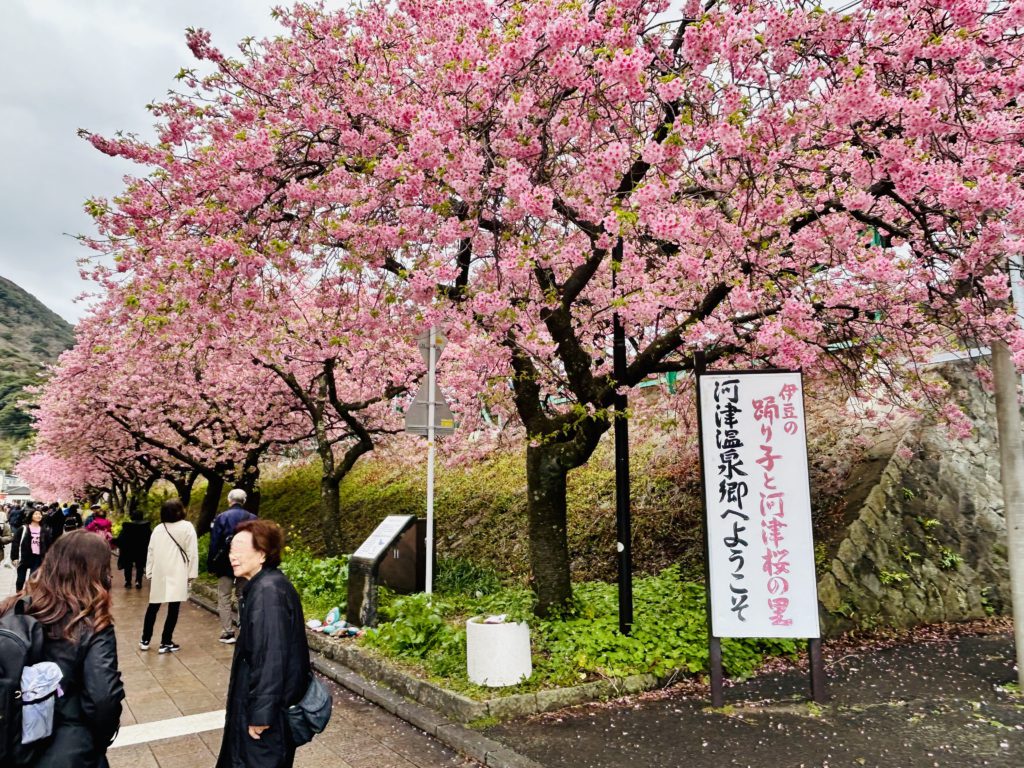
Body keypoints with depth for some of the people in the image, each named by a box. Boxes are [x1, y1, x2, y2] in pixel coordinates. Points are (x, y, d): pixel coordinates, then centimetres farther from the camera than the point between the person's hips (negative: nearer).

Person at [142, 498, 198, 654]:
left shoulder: (158, 529, 8)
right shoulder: (187, 527, -5)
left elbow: (150, 552, 9)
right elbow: (192, 552, -9)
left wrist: (149, 572, 15)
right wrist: (192, 572, -4)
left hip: (159, 574, 5)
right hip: (177, 574, -5)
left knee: (153, 607, 17)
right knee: (173, 609, 1)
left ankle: (145, 640, 24)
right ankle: (166, 643, 3)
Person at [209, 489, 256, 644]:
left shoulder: (221, 518, -6)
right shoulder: (252, 518, 1)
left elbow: (214, 543, -6)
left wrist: (211, 565, 1)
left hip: (225, 564, -3)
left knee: (224, 598, 6)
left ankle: (227, 632, 4)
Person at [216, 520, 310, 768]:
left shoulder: (268, 591, -25)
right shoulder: (263, 586, 8)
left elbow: (271, 658, -27)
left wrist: (261, 713, -22)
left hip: (266, 705, -10)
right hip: (263, 699, 10)